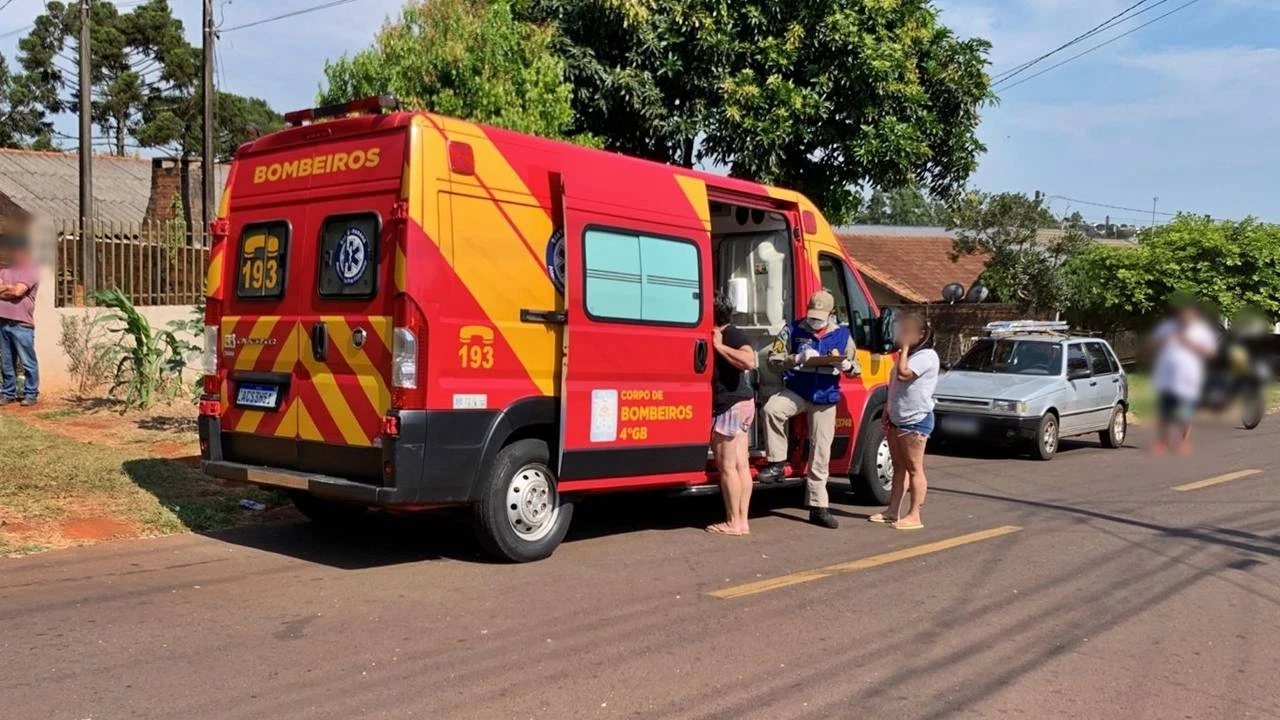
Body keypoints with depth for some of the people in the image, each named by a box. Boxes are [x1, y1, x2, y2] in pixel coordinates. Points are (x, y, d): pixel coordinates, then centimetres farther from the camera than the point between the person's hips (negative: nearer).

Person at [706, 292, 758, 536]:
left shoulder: (731, 336, -13)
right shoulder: (730, 335, 16)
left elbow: (750, 361, -29)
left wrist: (719, 346, -23)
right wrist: (718, 345, 6)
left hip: (730, 405, -10)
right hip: (742, 402, 10)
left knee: (727, 466, -5)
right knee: (741, 465, 9)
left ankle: (733, 522, -1)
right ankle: (742, 521, 12)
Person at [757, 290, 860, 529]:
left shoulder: (843, 335, 6)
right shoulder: (793, 330, 0)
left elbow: (856, 368, 14)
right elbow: (773, 359, -4)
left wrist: (846, 365, -11)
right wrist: (797, 358, -22)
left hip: (825, 399, 1)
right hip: (796, 392, -1)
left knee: (821, 452, 4)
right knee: (771, 408, -34)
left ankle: (819, 507, 14)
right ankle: (777, 464, -18)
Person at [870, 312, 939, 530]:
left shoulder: (926, 356, -13)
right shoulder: (907, 354, 17)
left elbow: (903, 374, -28)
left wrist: (905, 347, -19)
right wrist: (887, 411, 16)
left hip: (916, 420, -9)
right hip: (897, 420, 9)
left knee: (914, 468, -5)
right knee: (899, 466, 12)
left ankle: (914, 516, -1)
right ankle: (893, 511, 17)